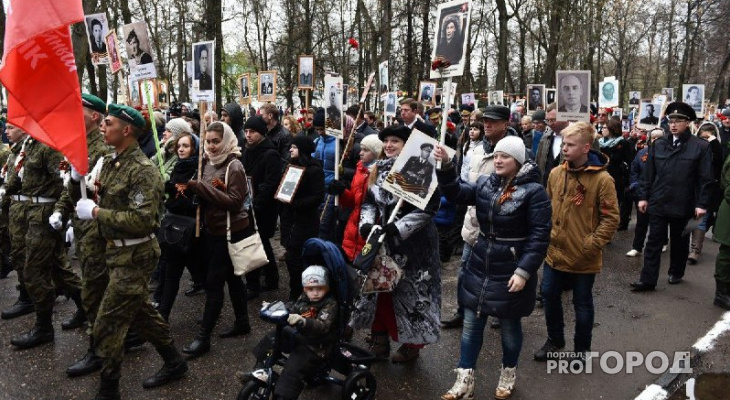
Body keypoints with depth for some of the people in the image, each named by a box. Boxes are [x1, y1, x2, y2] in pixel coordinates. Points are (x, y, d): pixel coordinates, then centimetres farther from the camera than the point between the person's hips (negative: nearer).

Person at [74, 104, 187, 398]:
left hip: (133, 256, -10)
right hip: (118, 250, 10)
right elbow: (105, 202, 19)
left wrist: (96, 212, -22)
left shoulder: (143, 170, -21)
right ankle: (174, 363, 38)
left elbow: (143, 219, -29)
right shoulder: (110, 161, 7)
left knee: (107, 325, -1)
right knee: (141, 312, 21)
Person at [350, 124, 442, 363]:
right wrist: (367, 223, -8)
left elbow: (429, 206, -19)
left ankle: (412, 343, 22)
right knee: (378, 287, 13)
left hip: (413, 243, -6)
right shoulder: (378, 169, 8)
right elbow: (369, 201, 11)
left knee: (410, 291, 3)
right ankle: (380, 340, 29)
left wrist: (400, 227, -24)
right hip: (382, 240, 7)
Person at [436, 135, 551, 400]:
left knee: (509, 325, 14)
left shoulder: (533, 191, -13)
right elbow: (458, 193, -9)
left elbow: (539, 236, -15)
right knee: (471, 324, 10)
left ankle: (508, 375, 38)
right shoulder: (485, 183, 4)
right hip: (480, 265, 5)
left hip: (511, 270, -5)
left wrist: (524, 271, -20)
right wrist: (446, 166, -24)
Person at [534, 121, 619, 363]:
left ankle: (582, 348, 33)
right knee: (549, 296, 15)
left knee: (582, 304, 12)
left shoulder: (602, 179, -15)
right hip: (555, 252, 5)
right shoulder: (555, 173, 1)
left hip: (583, 258, -5)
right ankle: (554, 340, 38)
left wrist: (592, 245, -17)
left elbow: (611, 218, -12)